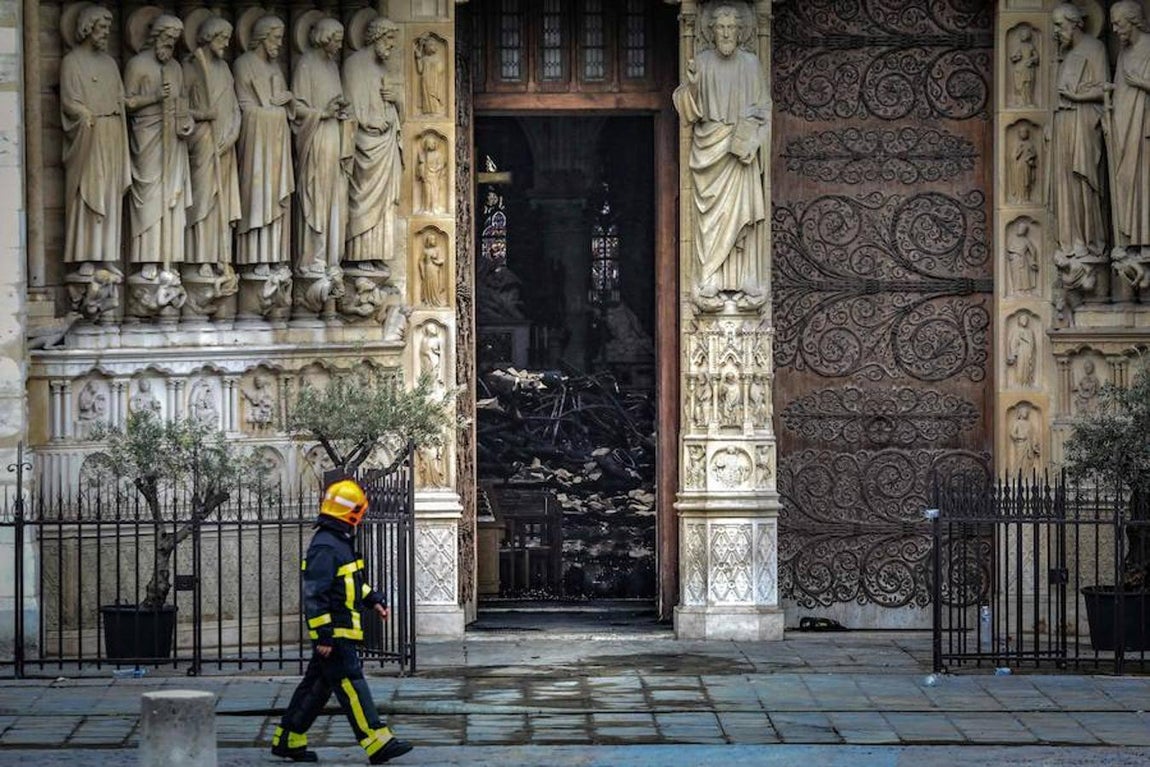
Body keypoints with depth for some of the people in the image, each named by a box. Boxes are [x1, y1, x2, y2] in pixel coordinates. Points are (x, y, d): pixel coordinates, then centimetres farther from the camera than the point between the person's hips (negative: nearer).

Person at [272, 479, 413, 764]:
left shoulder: (340, 543, 16)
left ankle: (288, 740, 20)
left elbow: (354, 580, 32)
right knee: (352, 686, -10)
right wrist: (323, 636, -23)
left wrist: (374, 600, 22)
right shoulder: (325, 546, -18)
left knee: (317, 685, 14)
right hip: (334, 633, -11)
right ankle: (378, 744, -12)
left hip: (342, 632, 11)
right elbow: (314, 595, -21)